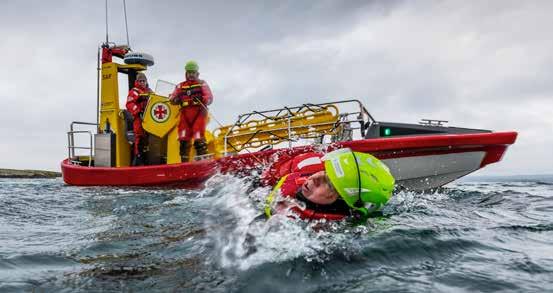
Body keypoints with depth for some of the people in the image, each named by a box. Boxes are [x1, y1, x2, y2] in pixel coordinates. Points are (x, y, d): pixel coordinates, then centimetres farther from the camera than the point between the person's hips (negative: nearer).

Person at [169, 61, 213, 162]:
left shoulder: (202, 84, 12)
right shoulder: (180, 86, 20)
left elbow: (210, 97, 0)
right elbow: (172, 98, 12)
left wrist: (202, 100, -21)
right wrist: (176, 99, -12)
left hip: (199, 113, -3)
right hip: (185, 114, 3)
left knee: (198, 138, -11)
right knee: (183, 138, 0)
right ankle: (184, 160, 8)